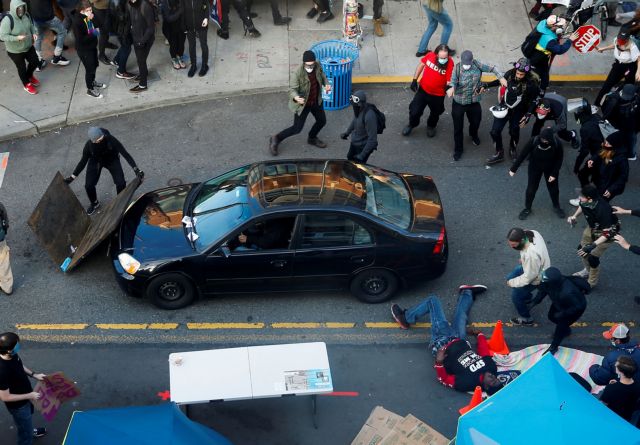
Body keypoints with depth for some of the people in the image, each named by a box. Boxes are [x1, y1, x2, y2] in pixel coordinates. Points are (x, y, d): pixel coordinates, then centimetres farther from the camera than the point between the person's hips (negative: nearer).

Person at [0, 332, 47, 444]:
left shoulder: (12, 355, -18)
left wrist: (34, 375, -1)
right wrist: (29, 396, -25)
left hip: (25, 398, 8)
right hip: (18, 405, -8)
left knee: (29, 416, 38)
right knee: (26, 435, 13)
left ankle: (29, 430, 67)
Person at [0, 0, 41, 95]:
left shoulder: (26, 15, -11)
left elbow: (31, 25, 9)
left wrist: (33, 33, -11)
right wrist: (17, 38, -36)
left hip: (28, 46, 6)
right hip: (15, 51, -6)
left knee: (35, 62, 16)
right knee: (22, 67, 13)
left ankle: (29, 76, 49)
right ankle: (27, 84, 40)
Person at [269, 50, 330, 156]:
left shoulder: (317, 66, -15)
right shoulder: (297, 74, -33)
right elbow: (292, 89, -29)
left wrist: (326, 84, -12)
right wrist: (295, 97, -52)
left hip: (316, 101, 6)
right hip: (303, 103, -6)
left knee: (322, 121, 20)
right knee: (297, 128, 1)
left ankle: (312, 138, 49)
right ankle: (276, 139, 21)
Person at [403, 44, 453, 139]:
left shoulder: (450, 63, -29)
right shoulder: (430, 56, -22)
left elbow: (449, 81, -23)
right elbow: (421, 65, -2)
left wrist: (449, 86, -47)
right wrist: (414, 80, 0)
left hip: (438, 94, -1)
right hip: (423, 89, 1)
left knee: (435, 113, 24)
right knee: (415, 110, 13)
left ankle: (431, 126, 57)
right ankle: (411, 124, 46)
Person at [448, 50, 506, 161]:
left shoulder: (477, 64, -14)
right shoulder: (457, 68, -21)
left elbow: (491, 68, -7)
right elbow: (453, 80, -35)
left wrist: (501, 78, -21)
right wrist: (452, 88, -58)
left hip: (474, 102, 3)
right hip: (459, 103, -3)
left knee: (476, 121, 24)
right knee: (458, 127, 5)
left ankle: (473, 135, 60)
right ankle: (458, 150, 25)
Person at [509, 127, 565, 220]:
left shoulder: (556, 144, -30)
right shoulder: (534, 141, -31)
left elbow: (559, 159, -14)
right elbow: (523, 154, -21)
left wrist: (554, 174, -14)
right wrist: (513, 169, -16)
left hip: (550, 169, 0)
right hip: (535, 168, 0)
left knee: (553, 188, 19)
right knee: (531, 189, 11)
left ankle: (556, 207, 45)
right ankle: (527, 208, 35)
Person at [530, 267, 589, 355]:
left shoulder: (567, 293, -50)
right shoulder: (549, 283, -32)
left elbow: (577, 307, -33)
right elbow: (542, 291, -9)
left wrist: (563, 313, -26)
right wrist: (535, 301, -17)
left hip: (577, 307, -7)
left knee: (561, 324, -1)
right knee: (551, 316, 17)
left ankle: (553, 347, 24)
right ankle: (566, 330, 48)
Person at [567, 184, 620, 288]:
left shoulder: (602, 210, -43)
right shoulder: (585, 202, -25)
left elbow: (607, 233, -35)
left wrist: (593, 245, -41)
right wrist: (574, 216, -11)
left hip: (608, 231, -7)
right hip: (592, 227, 7)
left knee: (593, 257, -6)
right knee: (582, 249, 17)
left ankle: (591, 282, 20)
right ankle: (588, 270, 46)